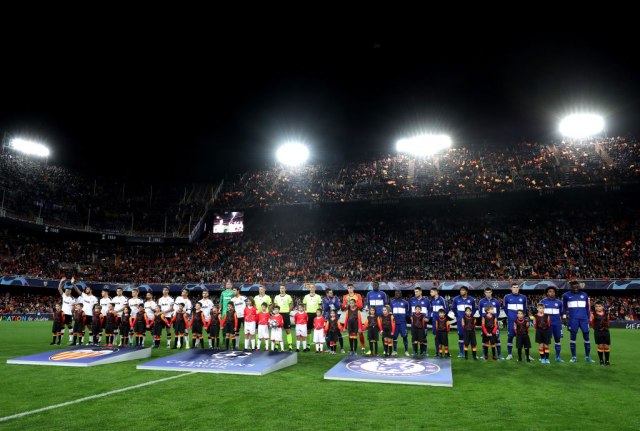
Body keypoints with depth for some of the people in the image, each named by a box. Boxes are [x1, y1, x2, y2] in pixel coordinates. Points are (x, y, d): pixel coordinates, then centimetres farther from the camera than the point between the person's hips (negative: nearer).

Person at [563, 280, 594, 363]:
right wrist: (566, 312, 10)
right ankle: (573, 357, 9)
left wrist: (589, 318, 10)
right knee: (573, 337, 2)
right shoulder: (566, 295, 4)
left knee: (586, 337, 3)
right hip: (573, 319, -2)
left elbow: (588, 307, 14)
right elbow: (564, 307, 19)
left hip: (584, 319, 2)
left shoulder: (584, 295, 9)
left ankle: (587, 356, 14)